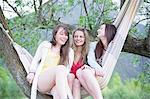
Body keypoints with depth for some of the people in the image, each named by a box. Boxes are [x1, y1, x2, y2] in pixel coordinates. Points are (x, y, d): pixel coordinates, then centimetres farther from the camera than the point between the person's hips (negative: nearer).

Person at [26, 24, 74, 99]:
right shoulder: (45, 45, 15)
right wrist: (32, 72, -1)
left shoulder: (69, 51, 17)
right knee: (60, 68, -34)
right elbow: (36, 60, 16)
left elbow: (68, 68, 7)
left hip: (57, 83, 1)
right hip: (41, 81, -1)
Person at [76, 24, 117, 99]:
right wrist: (97, 68, -22)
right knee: (79, 72, -31)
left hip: (105, 76, -4)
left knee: (86, 71, -34)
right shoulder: (93, 45, 16)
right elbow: (90, 59, -2)